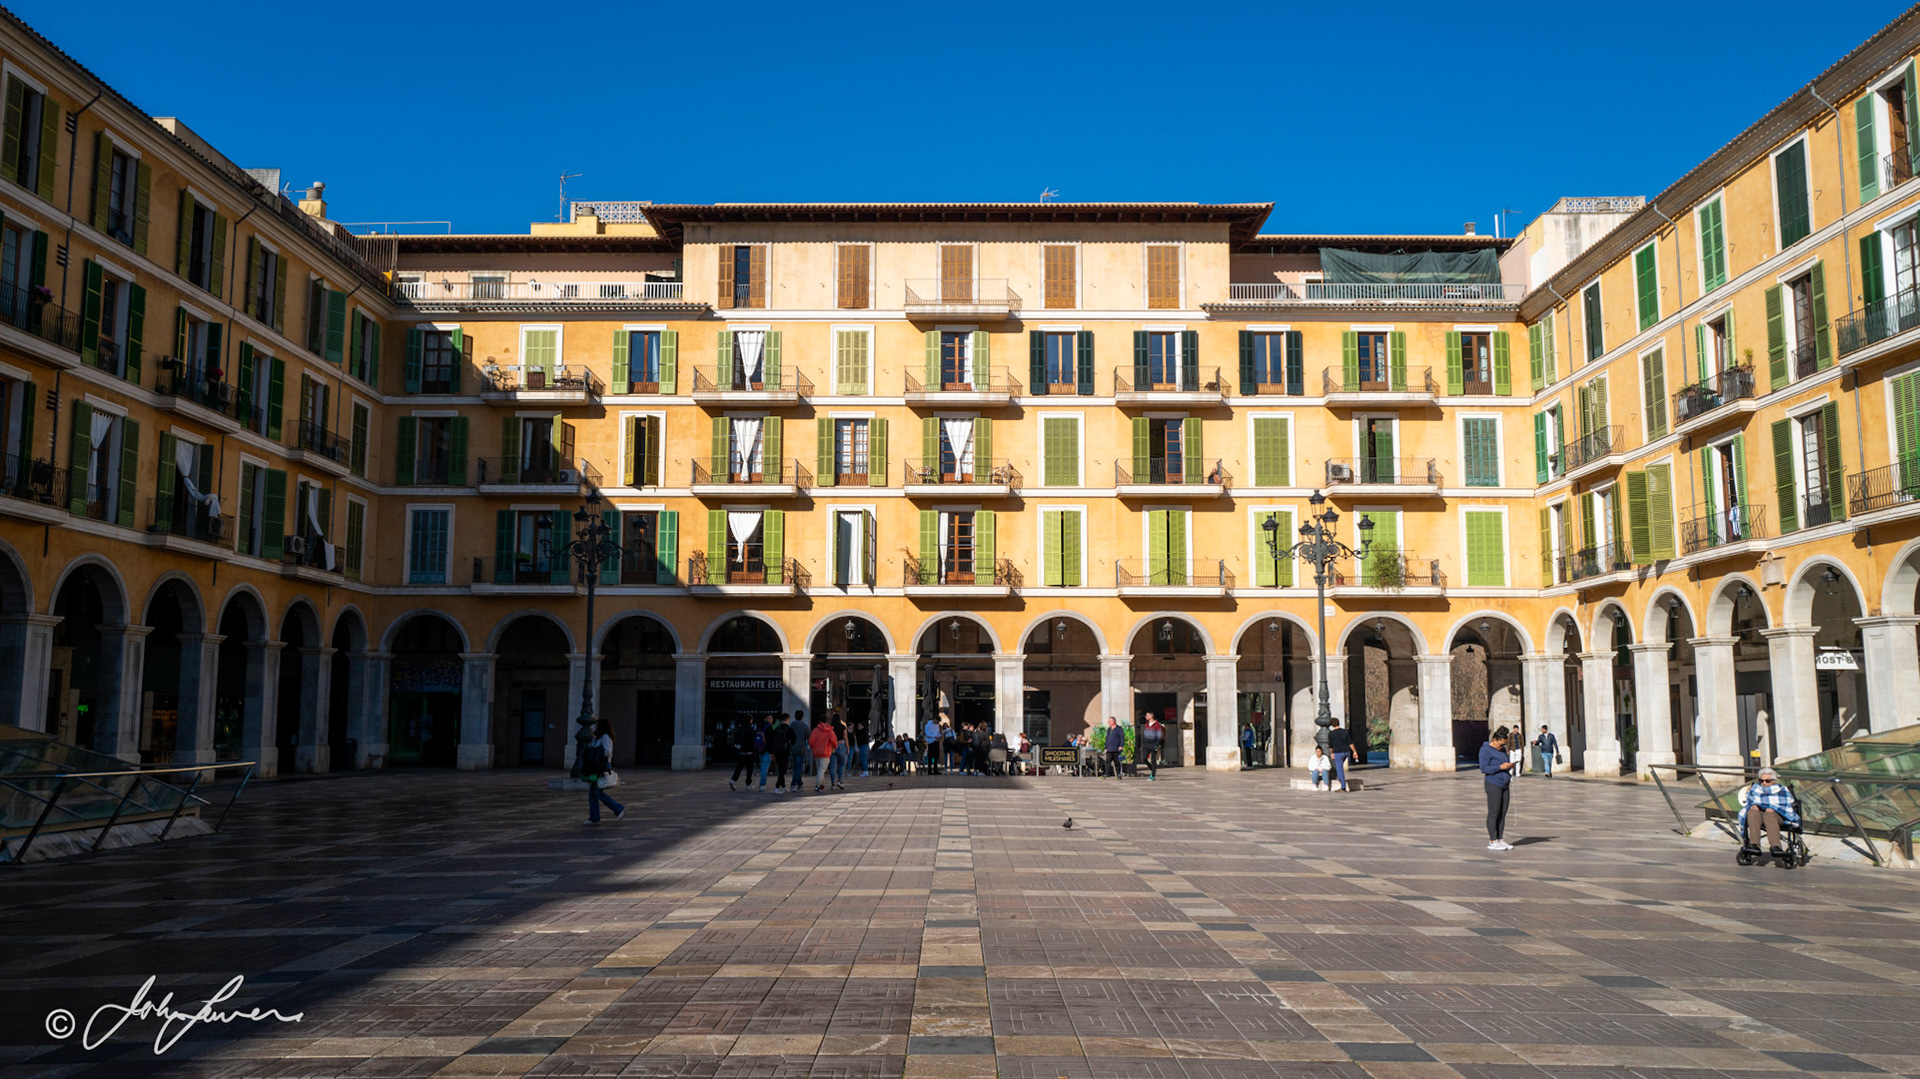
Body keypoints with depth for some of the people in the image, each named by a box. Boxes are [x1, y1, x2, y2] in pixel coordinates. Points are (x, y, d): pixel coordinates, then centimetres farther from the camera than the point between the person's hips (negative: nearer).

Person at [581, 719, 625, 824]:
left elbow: (607, 752, -17)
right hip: (594, 769, 9)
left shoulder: (605, 737, -9)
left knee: (598, 792, -12)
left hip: (602, 769, -9)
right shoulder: (596, 738, 19)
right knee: (592, 793, 6)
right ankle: (594, 818, 9)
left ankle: (619, 809, -2)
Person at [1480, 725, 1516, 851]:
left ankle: (1501, 840, 11)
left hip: (1504, 785, 8)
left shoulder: (1502, 749, 17)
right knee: (1494, 813, -7)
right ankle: (1492, 842, -4)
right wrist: (1501, 767, -21)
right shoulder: (1486, 750, -9)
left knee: (1502, 814, 7)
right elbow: (1484, 768, -15)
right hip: (1493, 785, -8)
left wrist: (1510, 765, 5)